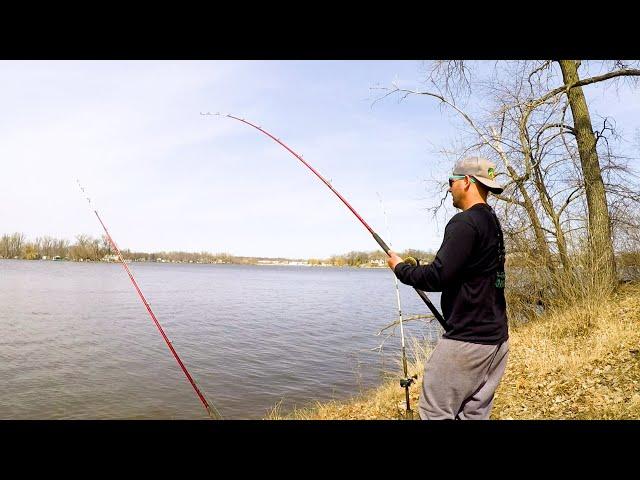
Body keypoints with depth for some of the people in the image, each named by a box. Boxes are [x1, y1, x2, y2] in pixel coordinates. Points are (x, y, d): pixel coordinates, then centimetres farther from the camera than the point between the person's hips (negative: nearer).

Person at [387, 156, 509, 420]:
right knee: (475, 413, 15)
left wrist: (401, 268, -5)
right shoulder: (493, 222, 13)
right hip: (496, 337, 9)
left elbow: (438, 277, -21)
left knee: (435, 413, 0)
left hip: (466, 339, -9)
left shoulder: (465, 222, -16)